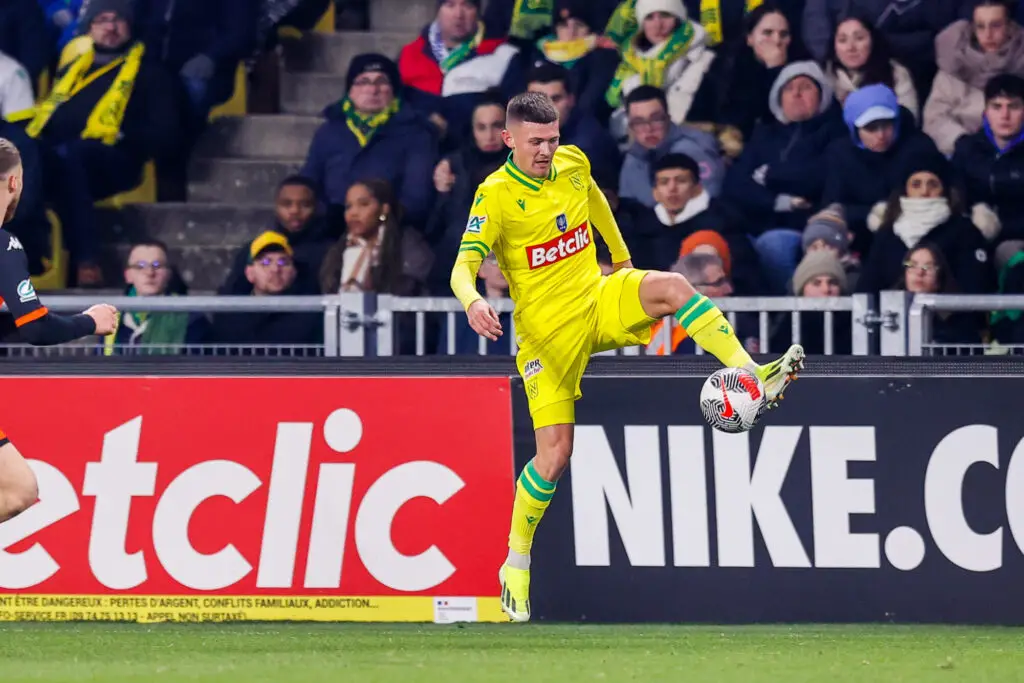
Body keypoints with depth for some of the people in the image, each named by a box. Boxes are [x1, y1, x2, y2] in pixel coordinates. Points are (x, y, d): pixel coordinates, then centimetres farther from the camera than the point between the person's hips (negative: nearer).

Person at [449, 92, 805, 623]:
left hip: (598, 300, 4)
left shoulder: (572, 163, 0)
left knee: (672, 287, -27)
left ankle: (754, 378, -29)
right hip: (547, 330, -4)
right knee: (554, 455, -8)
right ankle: (516, 565, 11)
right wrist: (473, 301, -47)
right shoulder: (495, 196, -16)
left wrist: (621, 255, 33)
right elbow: (464, 266, -25)